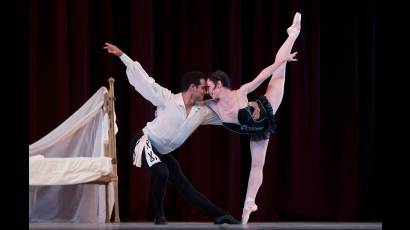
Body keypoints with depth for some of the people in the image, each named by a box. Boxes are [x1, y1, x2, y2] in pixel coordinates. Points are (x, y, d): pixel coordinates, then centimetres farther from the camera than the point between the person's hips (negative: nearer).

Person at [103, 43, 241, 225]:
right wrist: (121, 55, -20)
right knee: (161, 172, -32)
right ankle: (159, 216, -13)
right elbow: (145, 79, -18)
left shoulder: (203, 111, 1)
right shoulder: (168, 99, -17)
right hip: (144, 142, -7)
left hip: (162, 153, 7)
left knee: (184, 186, 7)